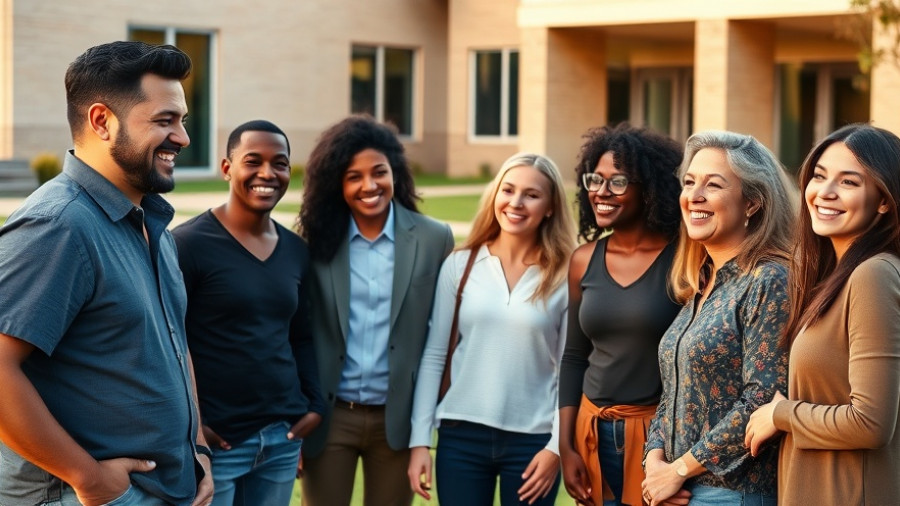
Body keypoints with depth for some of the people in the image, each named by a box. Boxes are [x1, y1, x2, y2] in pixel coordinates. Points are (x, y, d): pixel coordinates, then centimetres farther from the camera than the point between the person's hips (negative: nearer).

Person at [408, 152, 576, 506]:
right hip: (461, 435, 1)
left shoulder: (565, 277, -2)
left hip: (532, 440, -1)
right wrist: (420, 438, -1)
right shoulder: (461, 264, 1)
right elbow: (433, 356, 3)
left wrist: (557, 446, -7)